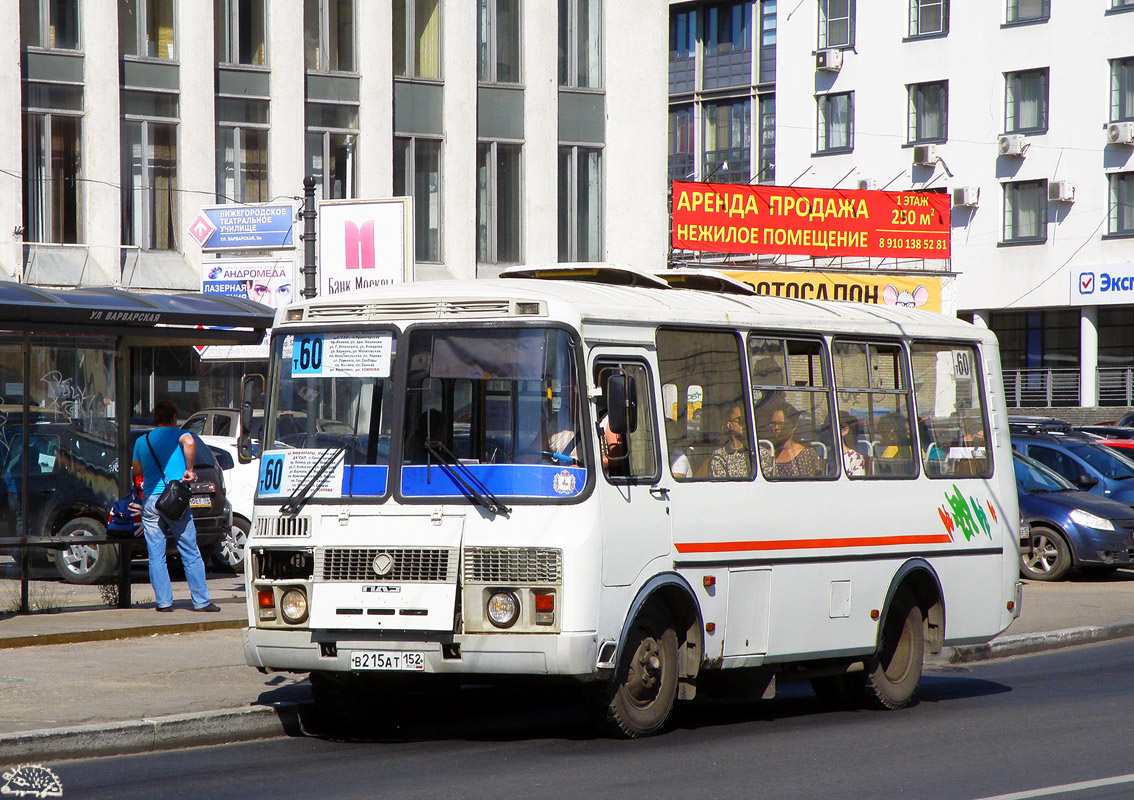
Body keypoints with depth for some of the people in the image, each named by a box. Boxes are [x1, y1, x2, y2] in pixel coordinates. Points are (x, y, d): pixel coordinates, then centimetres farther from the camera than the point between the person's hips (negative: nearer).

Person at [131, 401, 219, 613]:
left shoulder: (141, 441, 15)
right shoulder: (178, 434, 4)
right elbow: (189, 442, -20)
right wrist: (189, 469, -11)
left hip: (150, 500, 3)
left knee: (156, 555, 5)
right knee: (190, 553, 2)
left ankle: (164, 602, 1)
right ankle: (201, 601, 2)